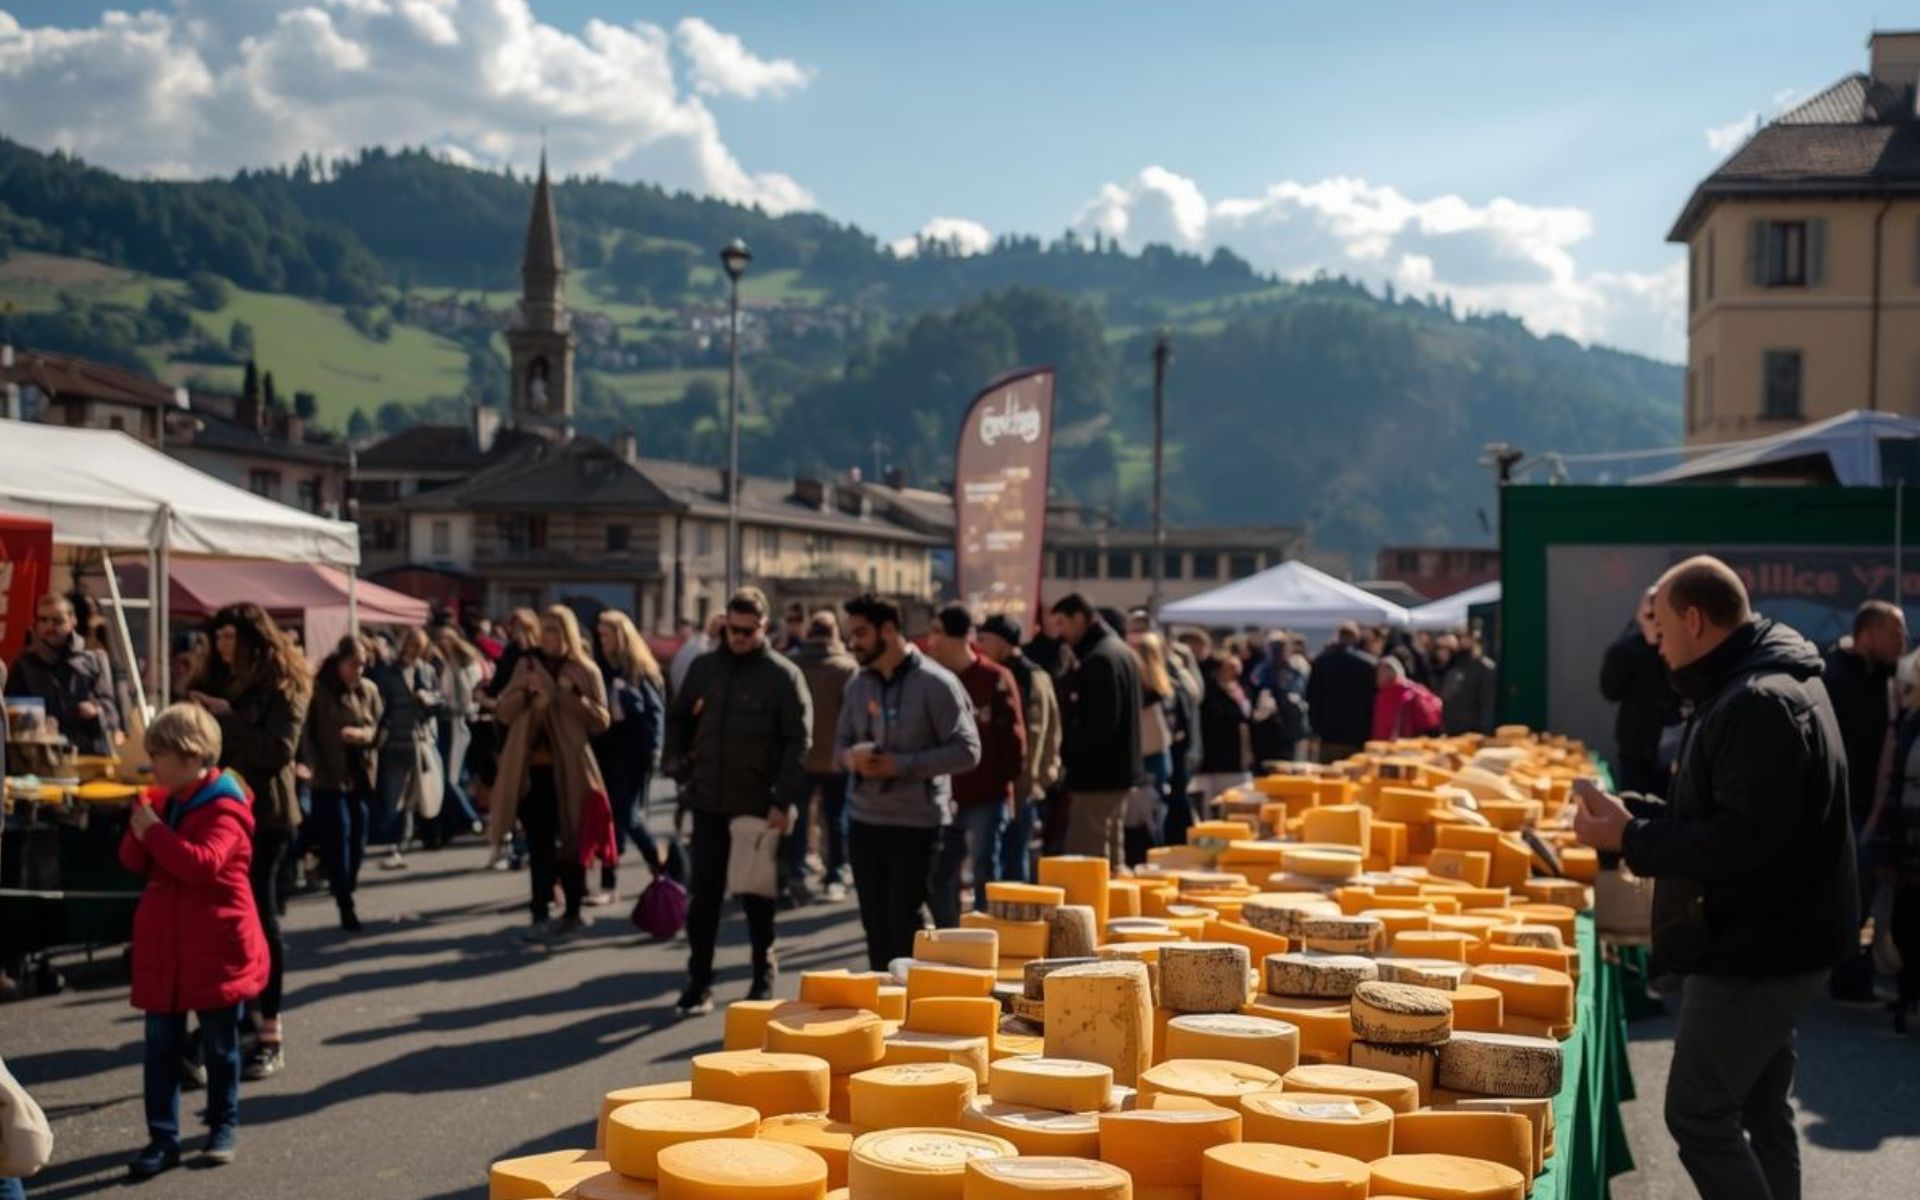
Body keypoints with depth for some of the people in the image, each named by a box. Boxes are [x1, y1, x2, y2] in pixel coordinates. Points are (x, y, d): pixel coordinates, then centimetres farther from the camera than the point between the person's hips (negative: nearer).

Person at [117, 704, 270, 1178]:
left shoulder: (223, 807, -15)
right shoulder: (165, 801, 9)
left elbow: (202, 863, -29)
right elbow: (134, 863, 12)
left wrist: (155, 831, -22)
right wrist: (139, 827, -7)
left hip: (215, 951, -7)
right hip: (163, 950, 7)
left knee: (221, 1045, 9)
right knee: (161, 1046, 6)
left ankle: (223, 1127, 23)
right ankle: (162, 1137, 10)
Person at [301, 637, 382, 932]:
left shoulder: (369, 689, 5)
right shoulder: (319, 690, -7)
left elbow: (379, 728, 7)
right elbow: (309, 733, -7)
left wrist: (362, 733, -15)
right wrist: (315, 768, -13)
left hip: (362, 775, 4)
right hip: (330, 776, -4)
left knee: (358, 839, 6)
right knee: (339, 836, -9)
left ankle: (344, 889, 23)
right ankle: (345, 905, -5)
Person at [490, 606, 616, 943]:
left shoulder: (585, 671, 1)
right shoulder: (526, 665, 9)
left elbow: (601, 720, -7)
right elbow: (502, 713, 3)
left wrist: (568, 695, -17)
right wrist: (526, 691, -13)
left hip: (568, 771, -2)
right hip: (531, 769, 2)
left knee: (570, 844, 5)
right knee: (538, 846, 3)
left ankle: (572, 915, 14)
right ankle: (541, 915, 7)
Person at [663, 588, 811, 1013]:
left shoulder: (783, 675, -6)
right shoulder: (704, 667, 6)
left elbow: (798, 742, -9)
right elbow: (678, 718, 18)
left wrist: (784, 802, -16)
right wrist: (679, 767, 4)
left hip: (758, 807, -3)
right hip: (708, 803, 3)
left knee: (757, 897, 8)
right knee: (704, 894, 4)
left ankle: (763, 979, 21)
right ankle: (699, 982, 12)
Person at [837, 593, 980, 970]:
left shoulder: (935, 683, -10)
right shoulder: (858, 684, 9)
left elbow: (967, 751, -13)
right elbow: (841, 740, 18)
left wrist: (903, 765, -19)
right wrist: (851, 756, -7)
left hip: (917, 823, -6)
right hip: (864, 819, 6)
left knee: (904, 925, -3)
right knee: (875, 925, 11)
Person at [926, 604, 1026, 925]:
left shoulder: (995, 679, -6)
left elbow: (1013, 738, -6)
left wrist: (1003, 782, -10)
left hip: (986, 799, -5)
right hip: (944, 799, 5)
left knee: (984, 881, 3)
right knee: (940, 880, 7)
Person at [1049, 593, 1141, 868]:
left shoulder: (1099, 659, -16)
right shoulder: (1119, 651, 16)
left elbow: (1101, 722, -23)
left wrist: (1068, 754, -12)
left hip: (1097, 776, -11)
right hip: (1117, 772, 11)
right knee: (1110, 859, 16)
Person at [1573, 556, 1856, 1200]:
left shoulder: (1760, 705, -21)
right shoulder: (1764, 686, 14)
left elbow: (1744, 839, -27)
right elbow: (1716, 814, 19)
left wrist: (1631, 838, -19)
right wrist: (1633, 811, 6)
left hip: (1754, 951, -11)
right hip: (1768, 941, 11)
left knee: (1698, 1114, -9)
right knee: (1758, 1110, 17)